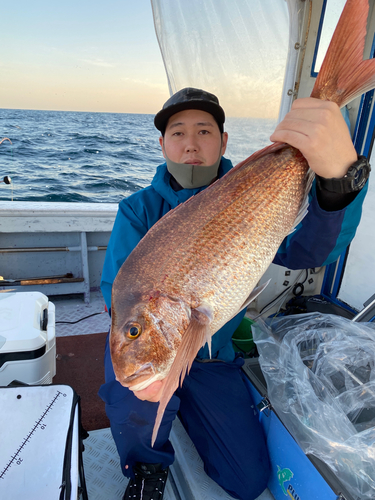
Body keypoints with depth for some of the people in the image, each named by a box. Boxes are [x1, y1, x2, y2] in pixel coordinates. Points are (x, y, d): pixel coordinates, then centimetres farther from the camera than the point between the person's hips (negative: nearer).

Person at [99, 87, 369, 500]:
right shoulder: (139, 210, -8)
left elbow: (306, 251, -26)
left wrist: (340, 174, -47)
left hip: (211, 357, 2)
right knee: (137, 408, -35)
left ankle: (184, 407, 34)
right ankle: (147, 466, 6)